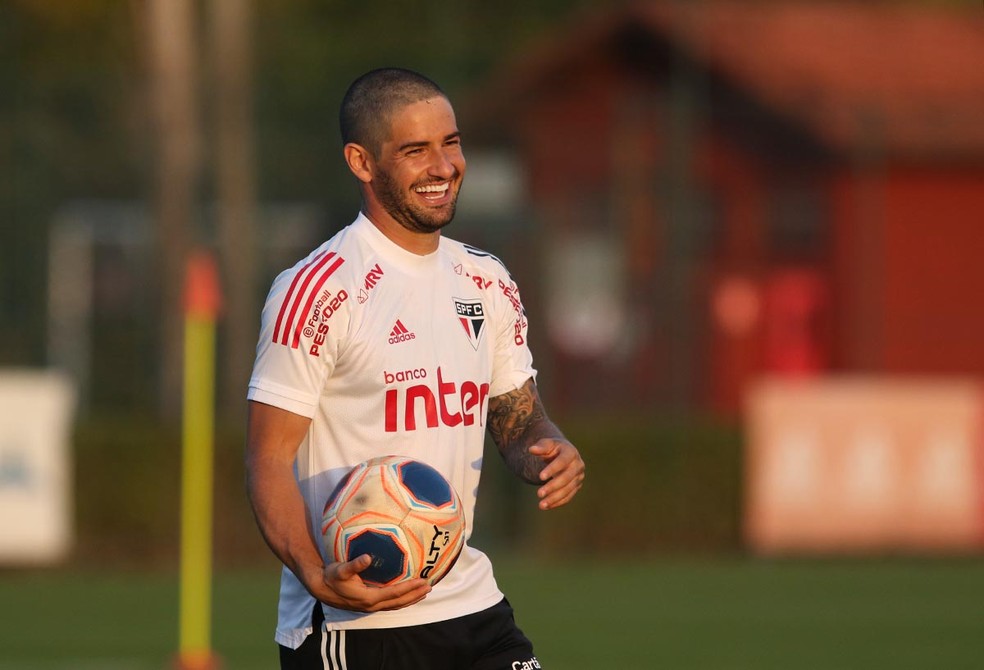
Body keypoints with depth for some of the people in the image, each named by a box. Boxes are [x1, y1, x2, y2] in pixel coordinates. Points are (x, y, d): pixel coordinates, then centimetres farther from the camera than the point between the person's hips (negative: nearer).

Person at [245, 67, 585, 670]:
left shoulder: (487, 282, 11)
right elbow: (270, 458, -12)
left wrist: (550, 454, -4)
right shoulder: (318, 290, -10)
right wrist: (317, 575, -27)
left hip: (471, 604, 6)